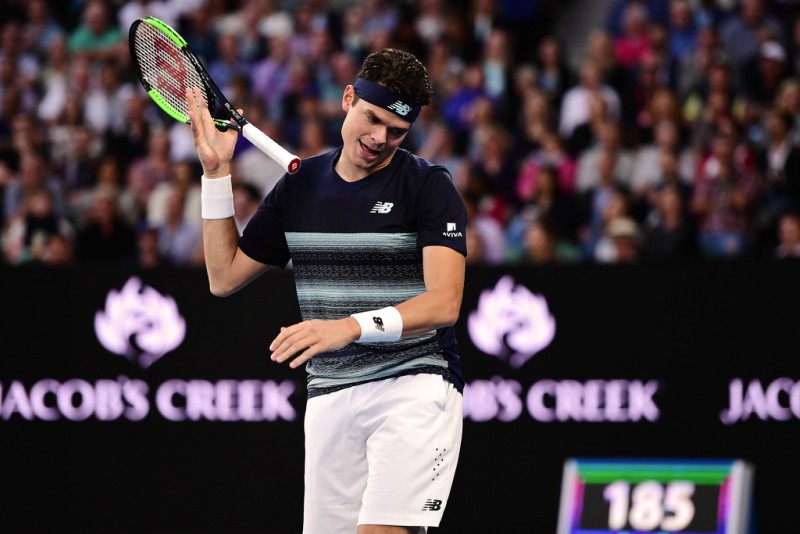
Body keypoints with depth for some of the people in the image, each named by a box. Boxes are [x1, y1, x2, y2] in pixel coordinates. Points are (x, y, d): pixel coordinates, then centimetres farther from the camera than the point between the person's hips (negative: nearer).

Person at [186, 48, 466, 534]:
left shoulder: (430, 187, -5)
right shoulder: (298, 187, 12)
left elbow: (444, 303, -16)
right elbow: (225, 277, 17)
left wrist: (352, 326, -31)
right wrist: (217, 173, 10)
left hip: (413, 387, -5)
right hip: (330, 397, 5)